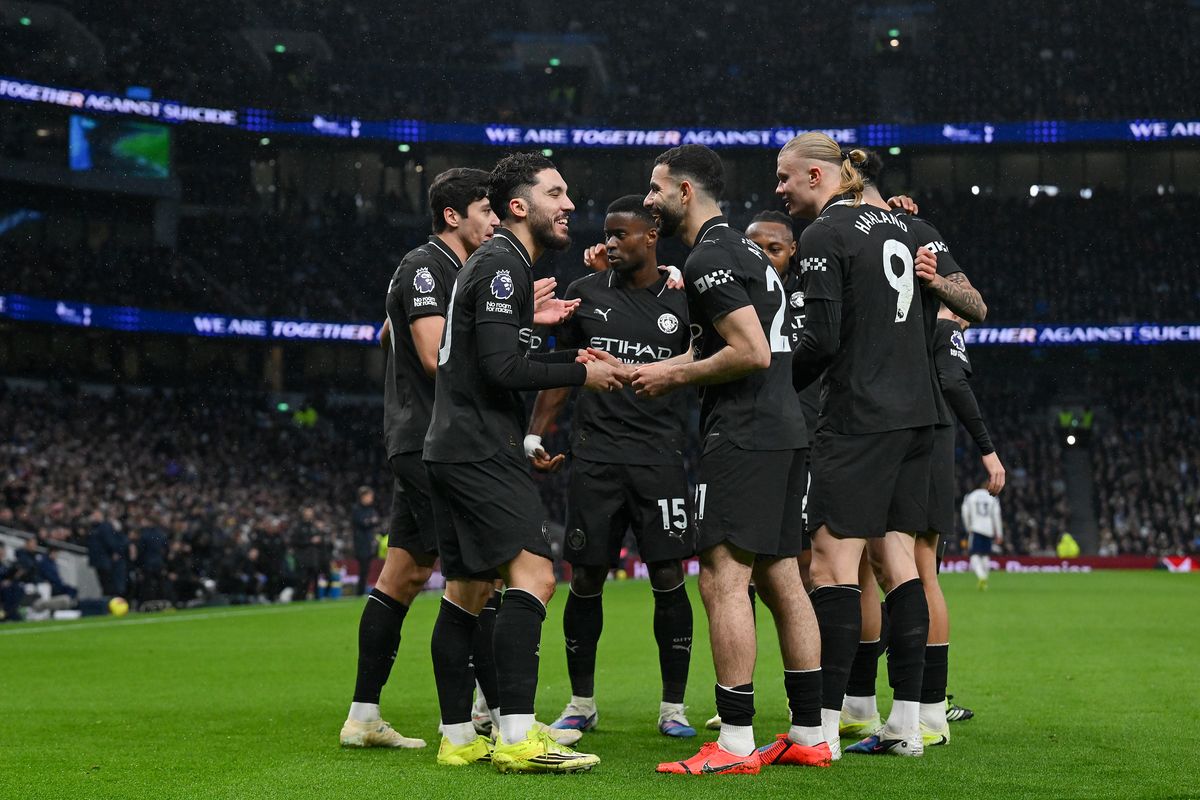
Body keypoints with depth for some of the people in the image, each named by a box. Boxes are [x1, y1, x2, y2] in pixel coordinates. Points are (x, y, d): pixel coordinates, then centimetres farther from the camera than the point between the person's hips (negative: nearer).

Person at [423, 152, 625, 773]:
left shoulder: (498, 262, 21)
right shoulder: (502, 264, -11)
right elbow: (502, 367, -20)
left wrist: (569, 360, 16)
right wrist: (581, 374, -9)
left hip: (454, 449, 11)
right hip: (480, 448, -11)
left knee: (469, 588, 12)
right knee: (532, 573, -17)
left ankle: (458, 738, 17)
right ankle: (517, 738, -22)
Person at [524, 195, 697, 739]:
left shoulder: (684, 301, 4)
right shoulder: (586, 294, 10)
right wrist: (534, 436, 8)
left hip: (660, 455, -2)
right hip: (594, 455, 2)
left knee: (668, 579, -4)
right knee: (585, 580, 3)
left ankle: (673, 707, 8)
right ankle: (581, 704, 18)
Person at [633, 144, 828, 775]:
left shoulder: (709, 259, -11)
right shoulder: (744, 249, 21)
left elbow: (752, 352, -19)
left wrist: (674, 376, -8)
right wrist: (657, 373, 23)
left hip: (744, 434, -10)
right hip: (784, 429, 10)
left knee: (723, 580, -10)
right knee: (780, 580, 11)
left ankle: (735, 743, -11)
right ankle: (809, 735, 14)